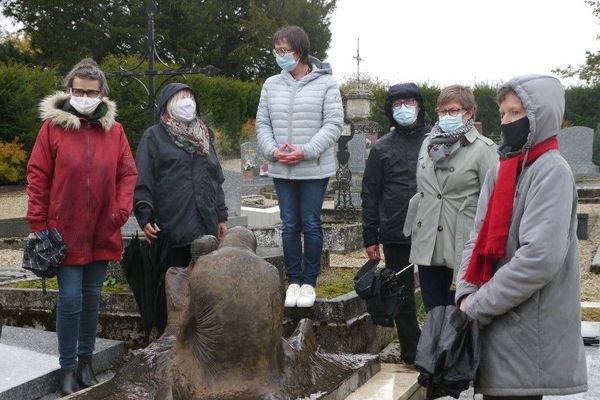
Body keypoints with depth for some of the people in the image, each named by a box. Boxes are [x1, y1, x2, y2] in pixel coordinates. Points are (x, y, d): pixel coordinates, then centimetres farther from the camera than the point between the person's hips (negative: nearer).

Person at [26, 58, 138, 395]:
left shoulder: (114, 129, 4)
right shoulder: (53, 126, -4)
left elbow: (128, 174, 6)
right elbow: (38, 177, -4)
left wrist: (121, 212, -7)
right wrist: (38, 225, -7)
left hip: (102, 232, 3)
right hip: (65, 231, -3)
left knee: (92, 297, 13)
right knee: (70, 299, -3)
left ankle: (86, 360, 26)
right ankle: (68, 368, 10)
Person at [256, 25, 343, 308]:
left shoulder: (325, 83, -5)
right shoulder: (271, 85, 7)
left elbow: (333, 124, -9)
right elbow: (262, 123, 9)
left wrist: (305, 151, -18)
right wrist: (272, 150, -9)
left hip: (314, 168, -3)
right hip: (281, 169, 4)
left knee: (311, 225, 4)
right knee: (290, 226, 9)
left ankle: (309, 282, 15)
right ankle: (293, 281, 18)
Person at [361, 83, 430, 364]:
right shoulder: (382, 148, 6)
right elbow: (370, 195, 7)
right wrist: (370, 237, 3)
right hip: (396, 237, 1)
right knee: (403, 298, 8)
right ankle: (412, 354, 19)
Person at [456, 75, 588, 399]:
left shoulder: (552, 171, -12)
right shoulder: (501, 171, 12)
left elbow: (540, 257, -22)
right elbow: (479, 239, 9)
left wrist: (479, 306, -17)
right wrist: (466, 294, -7)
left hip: (528, 332, -7)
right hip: (496, 324, 7)